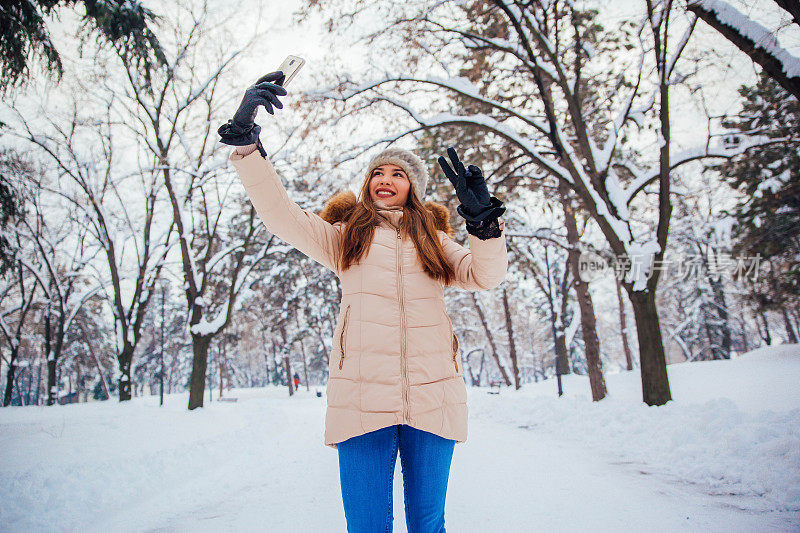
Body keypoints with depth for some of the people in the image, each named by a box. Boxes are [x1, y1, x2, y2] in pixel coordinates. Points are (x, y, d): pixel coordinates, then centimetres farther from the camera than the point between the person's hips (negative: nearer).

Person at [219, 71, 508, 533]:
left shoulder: (433, 239, 18)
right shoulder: (344, 235, 15)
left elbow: (487, 276, 7)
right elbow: (282, 214, 3)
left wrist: (484, 219, -10)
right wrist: (245, 140, -7)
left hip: (433, 395, 2)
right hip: (363, 395, -1)